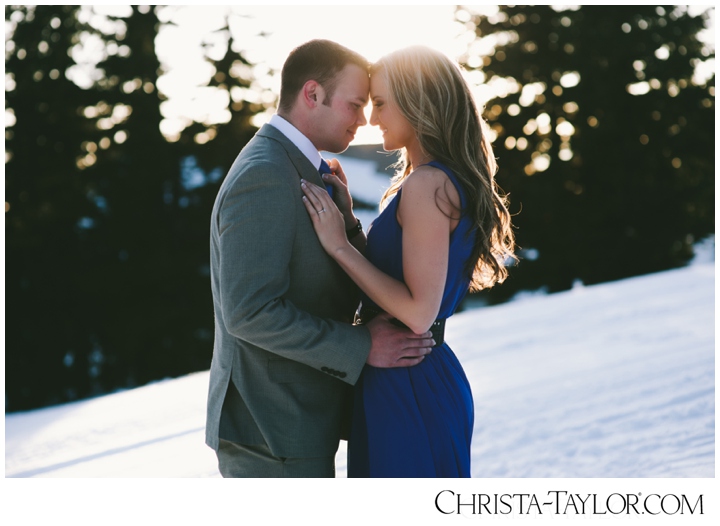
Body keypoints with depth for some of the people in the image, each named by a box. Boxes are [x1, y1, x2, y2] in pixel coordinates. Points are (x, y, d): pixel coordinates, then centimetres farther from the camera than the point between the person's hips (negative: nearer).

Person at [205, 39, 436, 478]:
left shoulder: (294, 168, 14)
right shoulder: (264, 176, -18)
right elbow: (250, 311, -25)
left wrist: (343, 219, -2)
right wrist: (362, 346, -21)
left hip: (297, 425, 10)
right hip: (273, 435, -10)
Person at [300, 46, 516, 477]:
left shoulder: (427, 185, -19)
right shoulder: (448, 180, 12)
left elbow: (419, 311, -23)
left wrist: (340, 246, -17)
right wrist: (347, 219, 6)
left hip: (410, 390, -10)